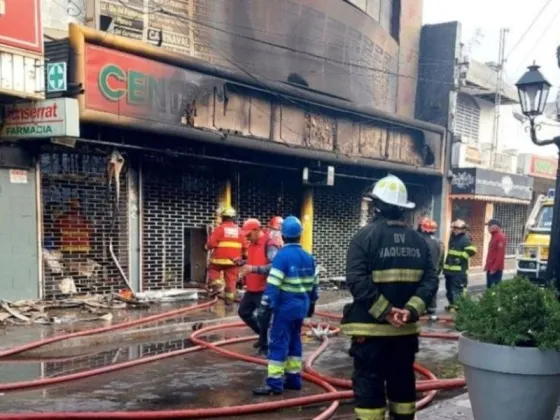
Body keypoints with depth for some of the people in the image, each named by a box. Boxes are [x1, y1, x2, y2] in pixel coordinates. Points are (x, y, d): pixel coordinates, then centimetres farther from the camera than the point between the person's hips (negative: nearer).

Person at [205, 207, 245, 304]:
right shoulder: (238, 230, 4)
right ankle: (229, 298, 13)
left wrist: (207, 247, 10)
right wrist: (241, 255, 23)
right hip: (234, 260, 3)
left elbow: (211, 243, -11)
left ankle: (217, 286, 2)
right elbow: (244, 246, 6)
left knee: (213, 270, 22)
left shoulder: (219, 229, -8)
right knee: (231, 279, 10)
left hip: (220, 258, -3)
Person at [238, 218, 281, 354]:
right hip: (251, 289, 10)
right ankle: (262, 334, 34)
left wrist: (253, 269, -34)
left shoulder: (270, 245, -18)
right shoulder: (252, 244, 11)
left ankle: (265, 345, 13)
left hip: (264, 290, -10)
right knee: (244, 312, 19)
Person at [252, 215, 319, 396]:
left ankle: (274, 384, -6)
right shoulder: (308, 257, 9)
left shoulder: (282, 255, -14)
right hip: (301, 306, 8)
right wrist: (311, 304, 28)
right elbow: (313, 284, 17)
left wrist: (265, 308, -16)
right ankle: (293, 378, 23)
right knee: (294, 341, 17)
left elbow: (273, 285, -19)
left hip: (286, 307, -8)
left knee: (278, 343, -5)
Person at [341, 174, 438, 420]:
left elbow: (357, 281, -20)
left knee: (368, 385, 2)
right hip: (406, 329, 5)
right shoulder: (418, 240, 6)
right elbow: (430, 280, -3)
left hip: (370, 327, -4)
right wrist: (412, 310, -11)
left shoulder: (365, 236, -9)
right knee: (403, 382, 16)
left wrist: (385, 311, -17)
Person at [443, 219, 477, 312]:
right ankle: (452, 304, 25)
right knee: (449, 287, 15)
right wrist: (445, 266, 22)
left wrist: (461, 257, -19)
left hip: (459, 269, -9)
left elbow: (472, 250, -22)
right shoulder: (453, 237, 16)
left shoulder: (465, 239, -11)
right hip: (450, 268, 9)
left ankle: (458, 305, -7)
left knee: (457, 288, -10)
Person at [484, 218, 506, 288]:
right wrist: (487, 266, 20)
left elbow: (500, 255, -21)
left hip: (496, 269, -10)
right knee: (489, 287, 12)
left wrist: (494, 268, -22)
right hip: (490, 269, 10)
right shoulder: (494, 236, 17)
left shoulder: (500, 237, -15)